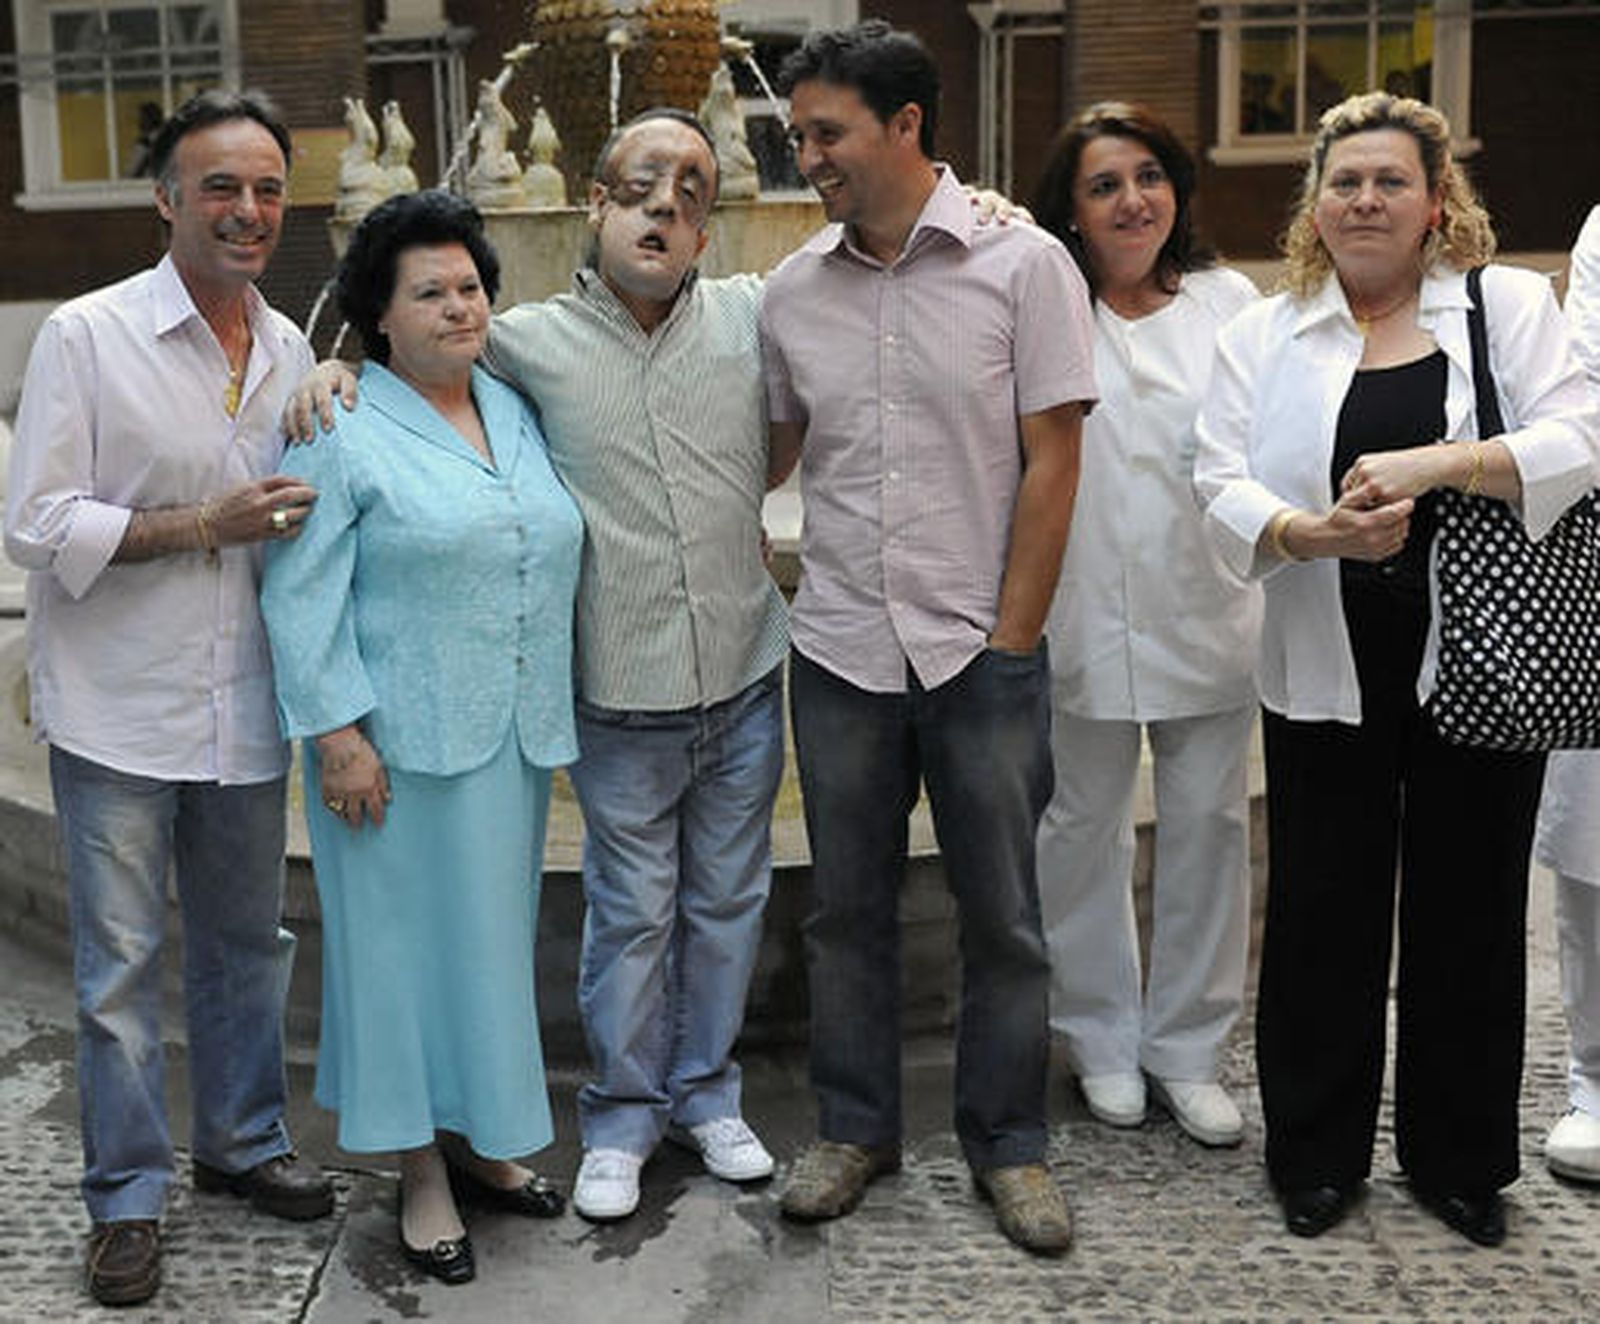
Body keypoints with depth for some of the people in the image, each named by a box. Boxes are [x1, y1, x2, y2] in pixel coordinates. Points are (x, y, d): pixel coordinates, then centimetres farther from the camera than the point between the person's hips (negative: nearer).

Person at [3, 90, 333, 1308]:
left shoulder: (291, 350, 6)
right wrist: (204, 527, -20)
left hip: (246, 708, 5)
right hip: (120, 714, -5)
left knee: (248, 940, 17)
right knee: (122, 963, 4)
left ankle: (244, 1140, 35)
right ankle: (127, 1196, 20)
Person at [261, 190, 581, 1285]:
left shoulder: (516, 411, 12)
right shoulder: (342, 433, -9)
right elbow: (302, 594, -12)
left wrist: (550, 708, 18)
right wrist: (338, 730, -16)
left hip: (513, 738, 6)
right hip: (404, 743, -6)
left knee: (494, 934, 15)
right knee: (410, 939, 4)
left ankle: (480, 1135, 31)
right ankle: (423, 1170, 17)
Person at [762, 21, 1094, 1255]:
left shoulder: (1024, 263, -6)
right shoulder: (793, 290, 4)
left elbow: (1051, 464, -7)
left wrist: (1009, 644, -9)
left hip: (983, 654, -3)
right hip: (841, 650, 3)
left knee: (1002, 915, 8)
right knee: (849, 908, 13)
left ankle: (1009, 1142, 25)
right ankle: (856, 1127, 30)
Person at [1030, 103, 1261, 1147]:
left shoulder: (1229, 300, 6)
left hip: (1210, 611, 2)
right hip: (1085, 614, -2)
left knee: (1209, 825, 8)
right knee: (1086, 826, 10)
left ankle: (1188, 1048, 24)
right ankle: (1102, 1040, 28)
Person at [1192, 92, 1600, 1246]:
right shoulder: (1265, 336, 7)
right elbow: (1223, 488, -2)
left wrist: (1435, 464, -25)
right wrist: (1311, 532, -22)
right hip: (1327, 676, 1)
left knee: (1469, 915, 9)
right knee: (1322, 918, 7)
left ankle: (1461, 1160, 27)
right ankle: (1316, 1155, 25)